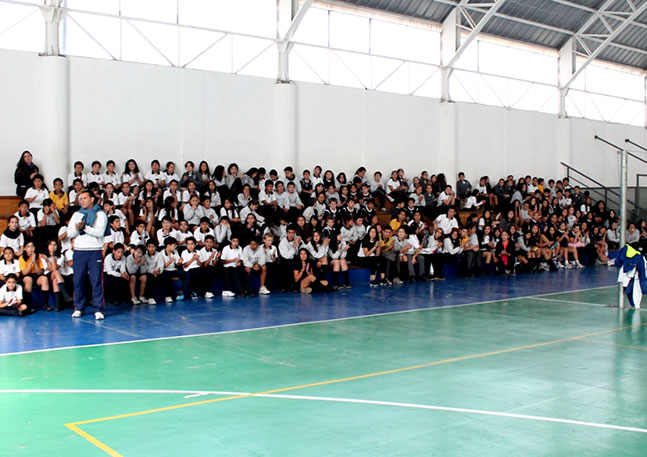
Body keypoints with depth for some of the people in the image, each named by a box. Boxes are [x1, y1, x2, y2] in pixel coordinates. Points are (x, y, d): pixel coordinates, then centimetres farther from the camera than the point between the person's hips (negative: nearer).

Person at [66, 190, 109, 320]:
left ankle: (98, 309, -4)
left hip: (94, 251, -3)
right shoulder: (77, 214, 17)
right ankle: (78, 308, 13)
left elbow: (100, 232, -9)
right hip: (79, 251, 4)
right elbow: (70, 233, 9)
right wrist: (77, 228, -11)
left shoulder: (100, 214, 5)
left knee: (96, 281, -7)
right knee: (78, 281, 3)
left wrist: (85, 227, -18)